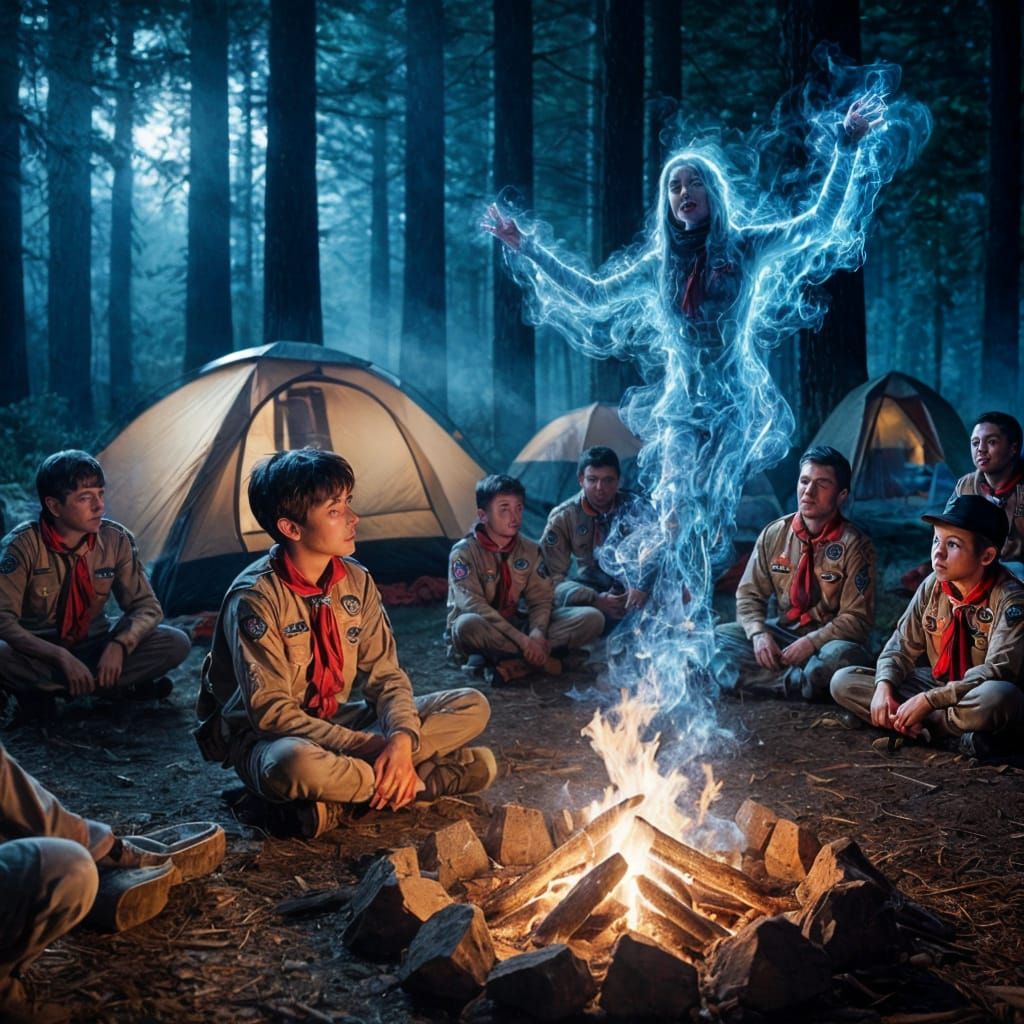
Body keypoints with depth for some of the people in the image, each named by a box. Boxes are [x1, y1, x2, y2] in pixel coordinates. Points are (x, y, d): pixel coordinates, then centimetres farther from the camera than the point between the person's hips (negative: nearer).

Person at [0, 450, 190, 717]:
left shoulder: (116, 540, -10)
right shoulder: (22, 545, -18)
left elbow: (145, 606, -4)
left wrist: (119, 644, -24)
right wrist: (62, 657, -34)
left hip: (93, 650, 3)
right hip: (40, 655, -3)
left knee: (176, 643, -19)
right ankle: (112, 686, -20)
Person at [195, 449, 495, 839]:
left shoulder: (356, 581, -2)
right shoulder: (255, 598, -21)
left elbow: (385, 674, -1)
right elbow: (271, 711, -24)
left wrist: (401, 740, -23)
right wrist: (371, 745, -29)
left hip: (337, 723, 7)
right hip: (268, 738, -6)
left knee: (472, 706, -6)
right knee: (294, 763, -44)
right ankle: (417, 781, -18)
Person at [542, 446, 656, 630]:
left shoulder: (631, 505, -15)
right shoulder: (562, 517, -9)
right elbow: (552, 575, -11)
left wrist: (642, 586, -47)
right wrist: (594, 600, -25)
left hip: (631, 588, -1)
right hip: (593, 591, 1)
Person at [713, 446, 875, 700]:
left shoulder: (853, 545, -12)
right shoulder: (774, 535, 0)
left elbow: (857, 618, -12)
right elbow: (749, 594, 4)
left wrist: (812, 642, -24)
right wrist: (759, 633, -16)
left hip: (830, 639, -5)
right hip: (782, 633, 5)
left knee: (840, 656, -39)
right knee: (716, 638, -16)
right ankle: (802, 681, -22)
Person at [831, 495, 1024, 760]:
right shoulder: (932, 587, -3)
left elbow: (998, 670, -29)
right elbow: (903, 646, 2)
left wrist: (928, 700, -32)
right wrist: (884, 686, -20)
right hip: (937, 685, 7)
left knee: (997, 698, -44)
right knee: (843, 681, -8)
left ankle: (920, 726, -17)